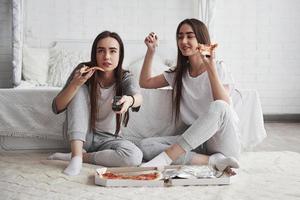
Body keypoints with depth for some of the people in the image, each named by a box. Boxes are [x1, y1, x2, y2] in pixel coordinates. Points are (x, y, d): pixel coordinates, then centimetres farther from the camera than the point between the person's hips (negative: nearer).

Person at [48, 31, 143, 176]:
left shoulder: (125, 78, -10)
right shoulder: (84, 70, -12)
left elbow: (138, 97, -34)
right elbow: (57, 107, -18)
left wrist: (130, 100, -60)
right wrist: (76, 83, -37)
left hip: (108, 139, 1)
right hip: (81, 136, 0)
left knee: (135, 157, -30)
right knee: (80, 91, -24)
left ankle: (76, 156, -14)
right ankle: (76, 156, -29)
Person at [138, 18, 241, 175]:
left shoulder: (218, 67, 0)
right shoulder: (179, 73, 16)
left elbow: (224, 106, -16)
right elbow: (145, 82, 22)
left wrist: (211, 67, -23)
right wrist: (151, 51, 12)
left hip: (223, 141, -4)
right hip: (195, 141, 4)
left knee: (219, 107, -37)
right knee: (145, 146, -20)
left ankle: (163, 159, -36)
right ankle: (213, 161, -28)